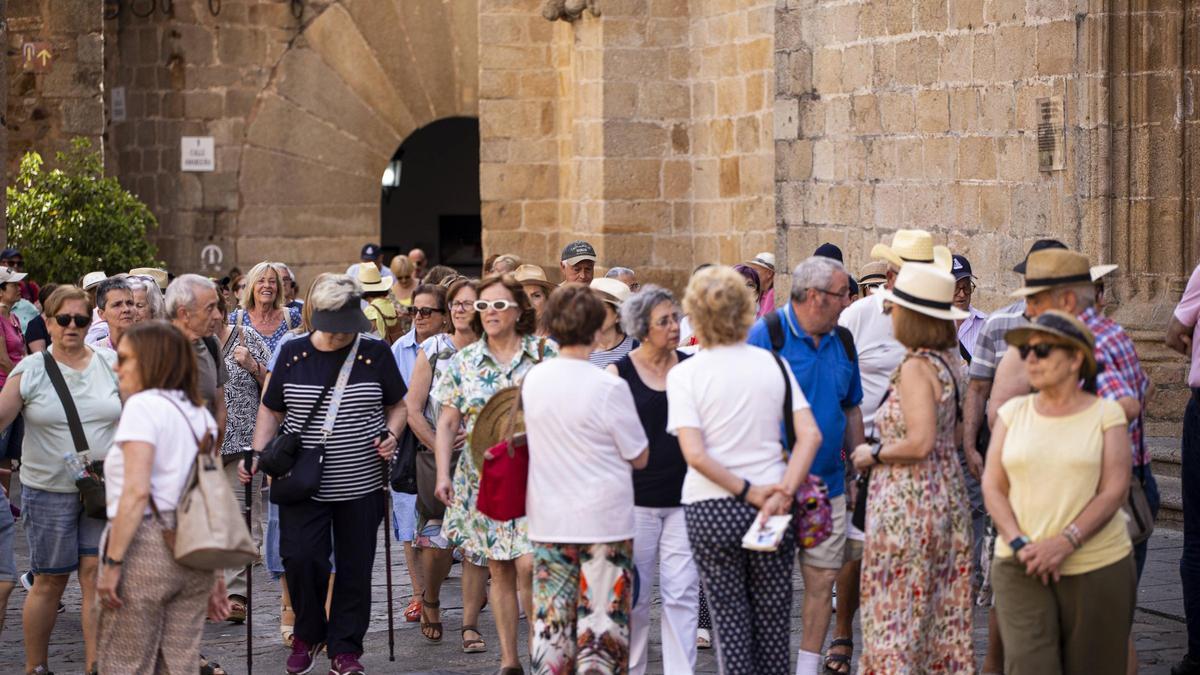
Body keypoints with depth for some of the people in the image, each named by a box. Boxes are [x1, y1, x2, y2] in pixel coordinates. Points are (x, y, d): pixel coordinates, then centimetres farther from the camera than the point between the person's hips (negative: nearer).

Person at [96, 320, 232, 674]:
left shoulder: (143, 405, -7)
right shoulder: (200, 413, 14)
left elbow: (137, 491, -18)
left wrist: (112, 562, -17)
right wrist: (215, 574, 18)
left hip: (146, 542, -7)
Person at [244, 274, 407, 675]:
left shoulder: (375, 354, 2)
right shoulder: (293, 354, 4)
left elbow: (398, 405, 11)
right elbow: (271, 410, 12)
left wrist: (390, 435, -8)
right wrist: (258, 454, -2)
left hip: (360, 484, 0)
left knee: (354, 567, 4)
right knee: (299, 557, -11)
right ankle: (308, 634, 14)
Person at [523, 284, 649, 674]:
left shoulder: (533, 380, 1)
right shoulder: (609, 388, -14)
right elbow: (639, 458, -6)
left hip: (547, 522, 5)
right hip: (604, 521, -5)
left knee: (551, 620, 9)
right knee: (601, 618, 2)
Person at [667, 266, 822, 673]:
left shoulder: (684, 374, -7)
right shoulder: (773, 365, 1)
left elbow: (694, 453, -16)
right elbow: (810, 435, -7)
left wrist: (747, 491, -11)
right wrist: (783, 492, -12)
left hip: (711, 508, -2)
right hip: (773, 508, 2)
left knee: (729, 615, 6)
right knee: (773, 617, 11)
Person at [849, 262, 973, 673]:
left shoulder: (915, 367, -17)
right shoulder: (945, 362, 9)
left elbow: (920, 442, -26)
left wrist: (874, 454, -11)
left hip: (908, 503, -9)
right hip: (947, 496, 9)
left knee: (897, 615, -1)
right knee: (943, 612, 13)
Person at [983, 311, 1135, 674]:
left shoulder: (1105, 413, 1)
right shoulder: (1013, 413, 9)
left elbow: (1114, 491, -7)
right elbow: (992, 486, 4)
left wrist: (1065, 542, -18)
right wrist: (1019, 544, -11)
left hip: (1098, 566, -1)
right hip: (1021, 567, 1)